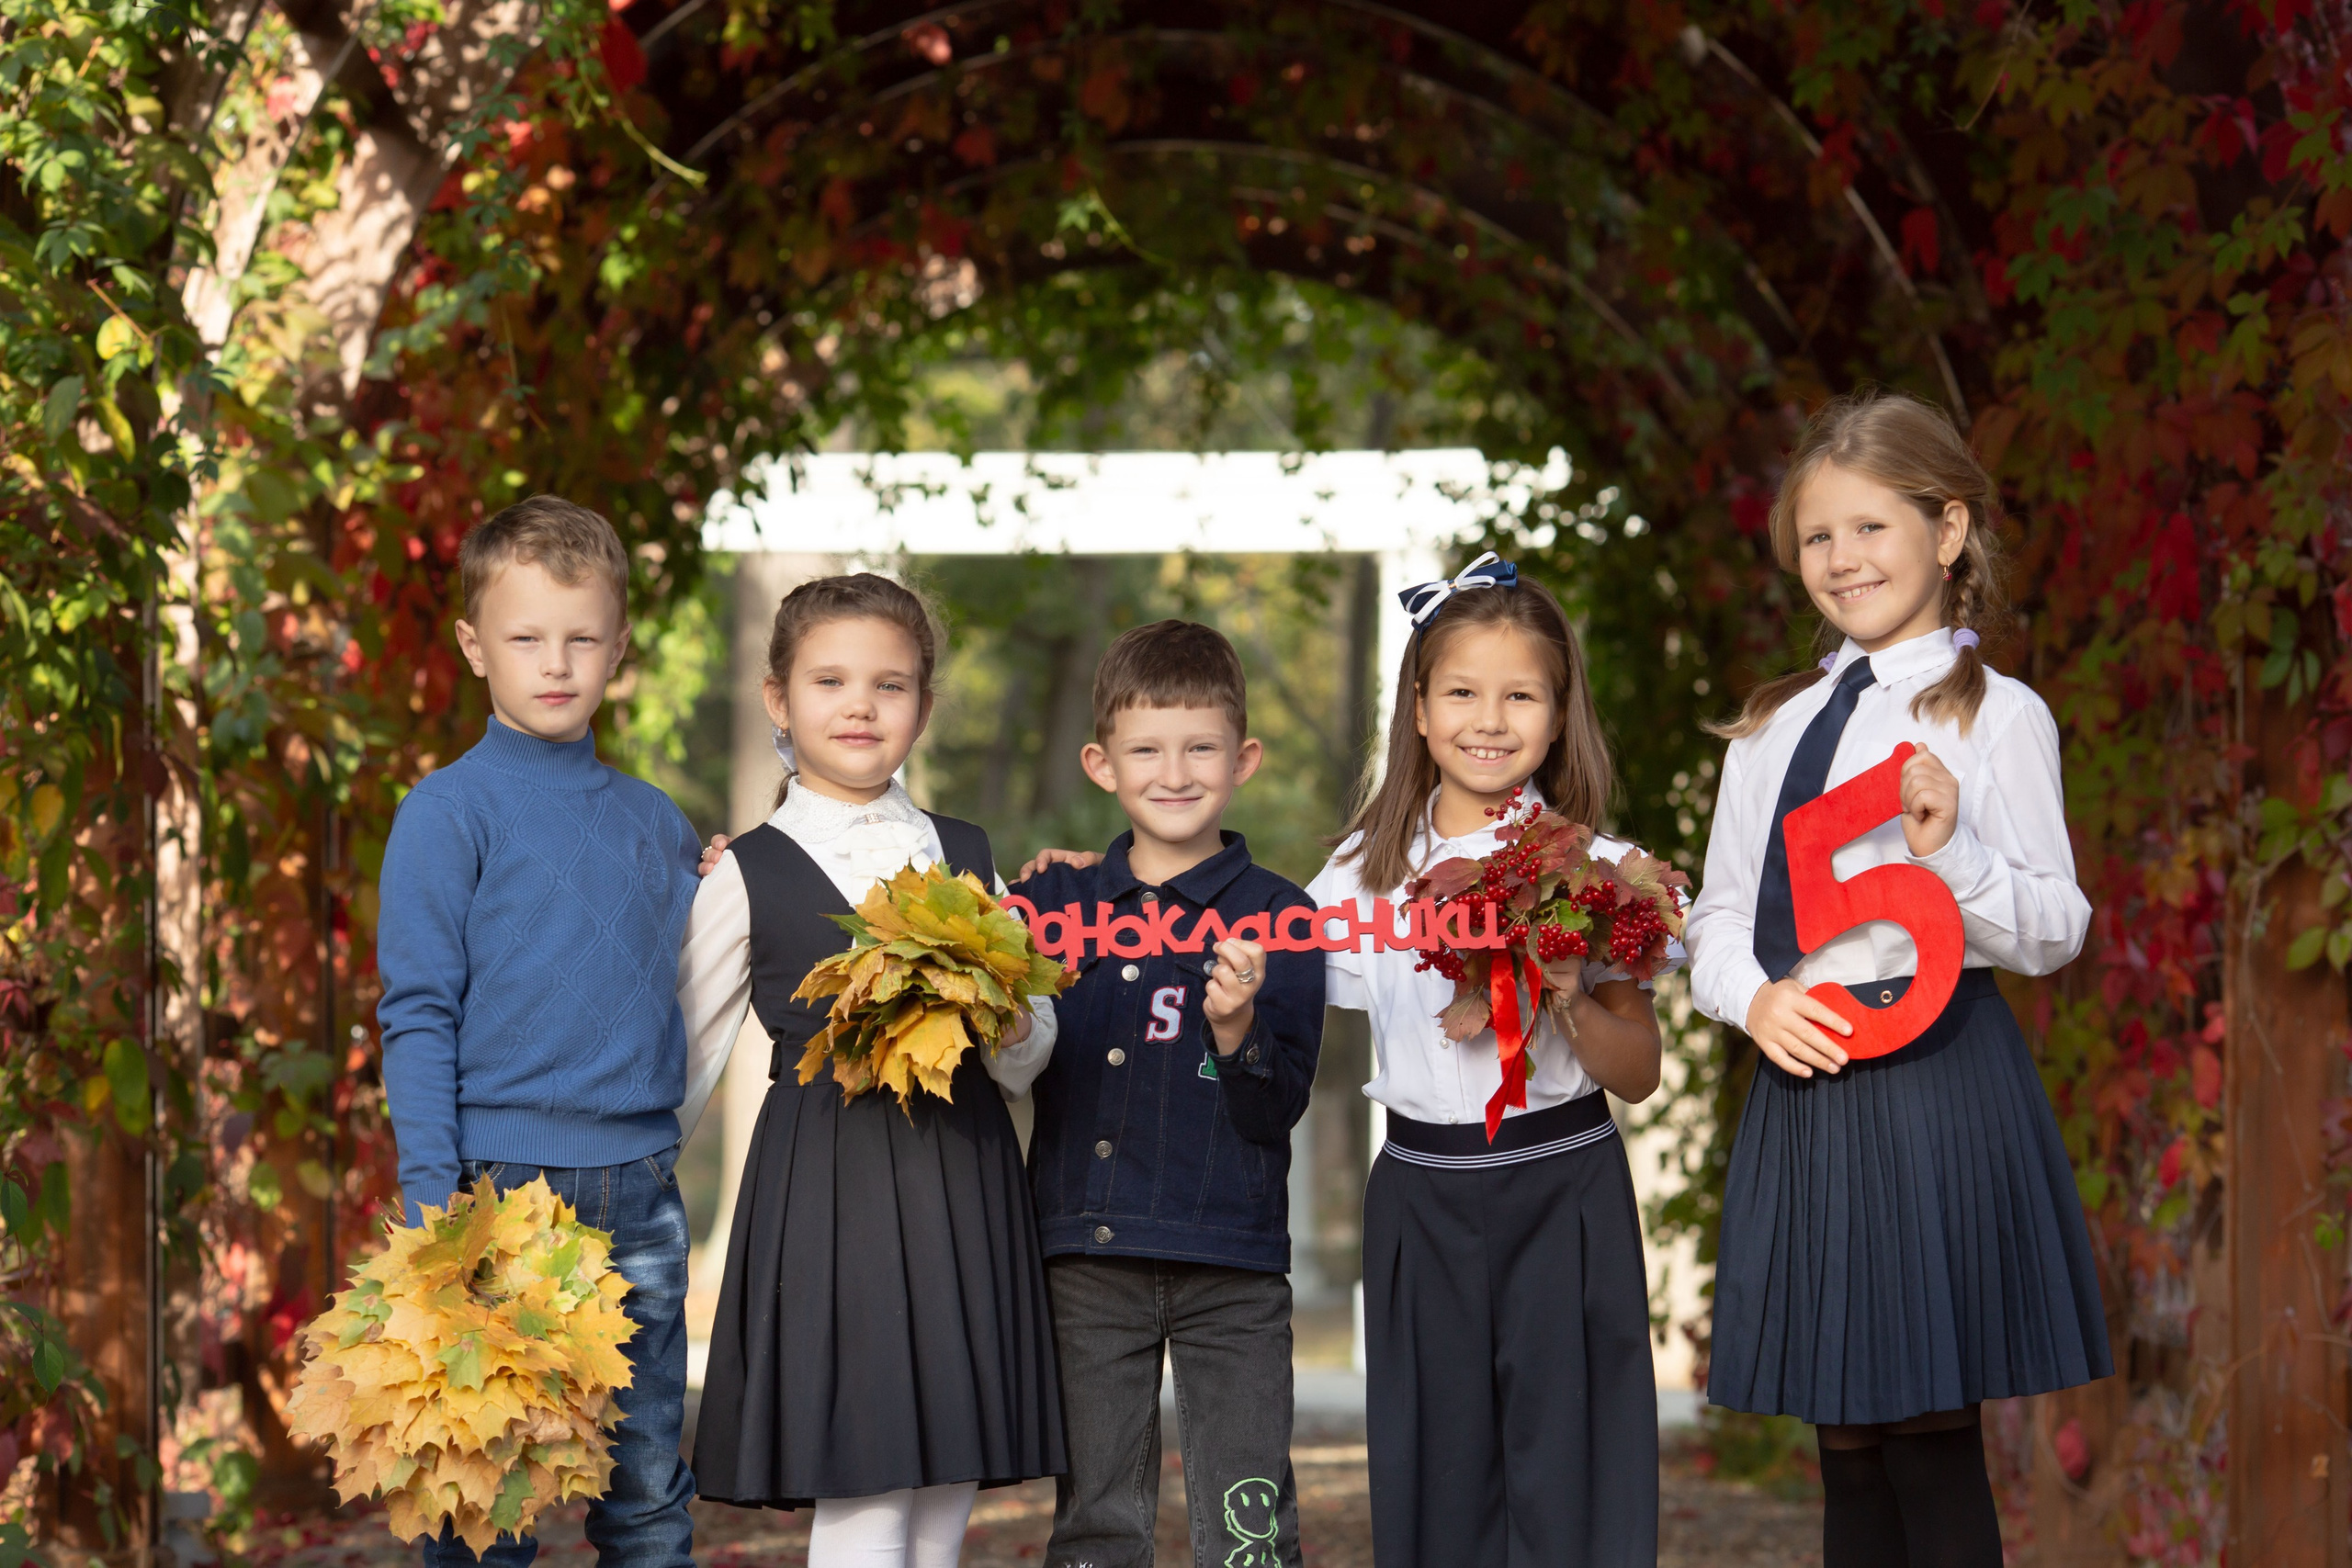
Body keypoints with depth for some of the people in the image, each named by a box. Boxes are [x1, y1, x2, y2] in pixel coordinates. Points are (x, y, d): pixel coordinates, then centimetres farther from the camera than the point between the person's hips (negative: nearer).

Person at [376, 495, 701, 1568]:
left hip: (641, 1190, 5)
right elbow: (417, 1015, -5)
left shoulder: (656, 824, 14)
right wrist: (432, 1201, -12)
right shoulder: (448, 812, -2)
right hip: (506, 1189, -5)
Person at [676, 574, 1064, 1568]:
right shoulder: (751, 875, 2)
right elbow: (683, 1067, 8)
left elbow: (1029, 1065, 15)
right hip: (827, 1188, -4)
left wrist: (1009, 1023, -7)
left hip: (961, 1189, 4)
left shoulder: (966, 857, 13)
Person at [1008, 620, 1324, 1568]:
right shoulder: (1057, 904, 7)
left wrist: (1236, 1028, -24)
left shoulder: (1276, 917, -2)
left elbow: (1277, 1113, -6)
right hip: (1088, 1257, 3)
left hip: (1232, 1272, -3)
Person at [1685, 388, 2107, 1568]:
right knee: (1846, 1443, 9)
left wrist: (1952, 852, -22)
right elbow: (1718, 919, 17)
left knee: (1932, 1437, -5)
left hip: (1936, 1074, -5)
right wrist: (1754, 998, -4)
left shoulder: (1995, 717, 0)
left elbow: (2056, 928, -4)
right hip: (1803, 1076, 5)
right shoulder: (1773, 731, 17)